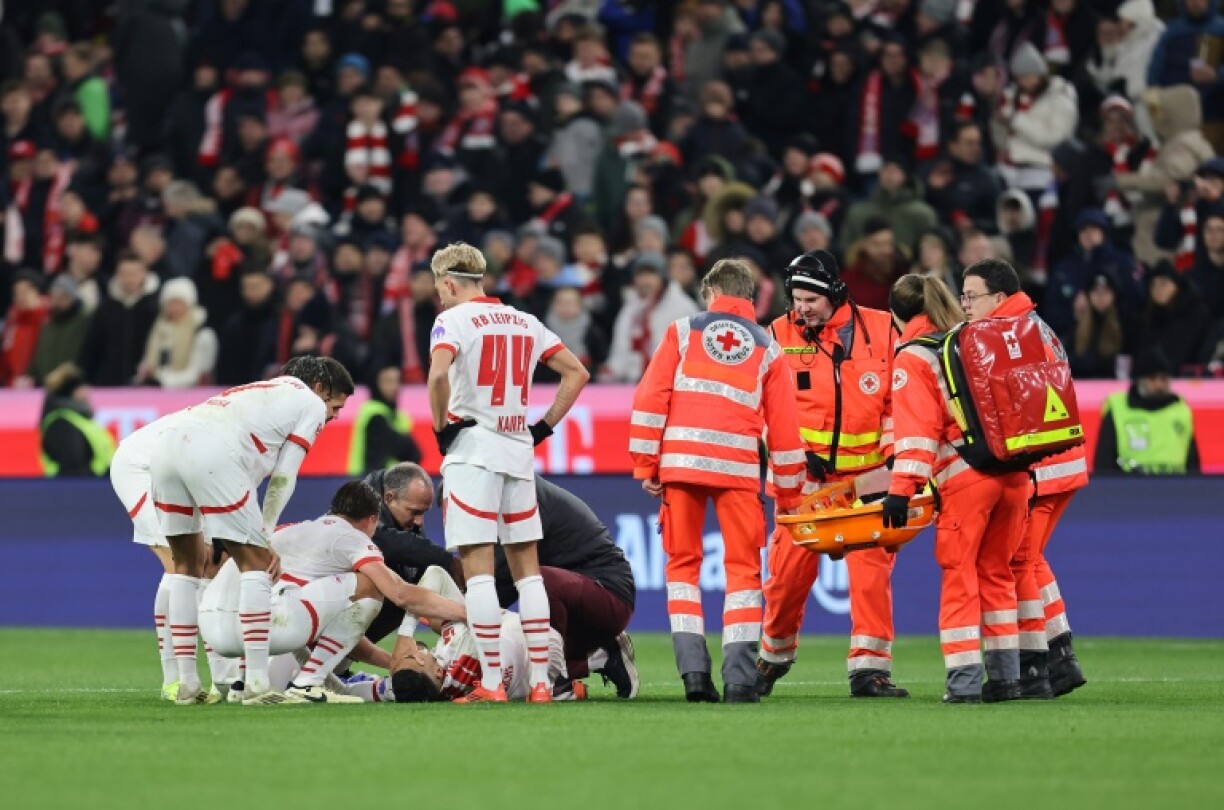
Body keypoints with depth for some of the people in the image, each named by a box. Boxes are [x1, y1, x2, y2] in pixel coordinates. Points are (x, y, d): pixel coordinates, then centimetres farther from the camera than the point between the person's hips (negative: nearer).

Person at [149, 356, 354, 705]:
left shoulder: (264, 392, 38)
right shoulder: (312, 405, 17)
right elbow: (283, 479, 11)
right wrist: (264, 535, 18)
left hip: (166, 444, 8)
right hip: (211, 454, -8)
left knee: (185, 567, 18)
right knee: (256, 563, 1)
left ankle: (186, 683, 17)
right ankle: (256, 684, -5)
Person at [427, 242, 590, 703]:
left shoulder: (454, 319, -4)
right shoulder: (524, 323, 15)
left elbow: (438, 373, -23)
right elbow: (577, 374, 17)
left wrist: (442, 427, -9)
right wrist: (544, 427, 16)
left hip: (472, 451, -6)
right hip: (519, 450, 6)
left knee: (477, 569, -5)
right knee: (527, 568, 10)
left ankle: (491, 683, -9)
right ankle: (540, 681, 8)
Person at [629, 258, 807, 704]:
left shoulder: (683, 331, 10)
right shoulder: (767, 348, 13)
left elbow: (650, 399, 2)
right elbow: (784, 426, 12)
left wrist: (645, 465, 5)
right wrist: (788, 494, 20)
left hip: (680, 462, 0)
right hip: (738, 467, 0)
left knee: (682, 562, 11)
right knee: (742, 568, 6)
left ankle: (693, 669, 0)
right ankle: (739, 678, -3)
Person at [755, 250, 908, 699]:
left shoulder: (880, 329, -1)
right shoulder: (779, 335, 0)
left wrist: (894, 454, -4)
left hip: (868, 472, 0)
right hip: (805, 473, 0)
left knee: (872, 566, -9)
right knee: (789, 567, 1)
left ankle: (869, 667, -6)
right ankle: (774, 655, 24)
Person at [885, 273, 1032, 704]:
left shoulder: (912, 359, 0)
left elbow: (916, 427, -11)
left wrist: (902, 489, -15)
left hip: (964, 476, -6)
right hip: (1013, 469, 6)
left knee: (959, 576, 0)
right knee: (997, 572, 15)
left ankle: (964, 680, -6)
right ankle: (1005, 676, 14)